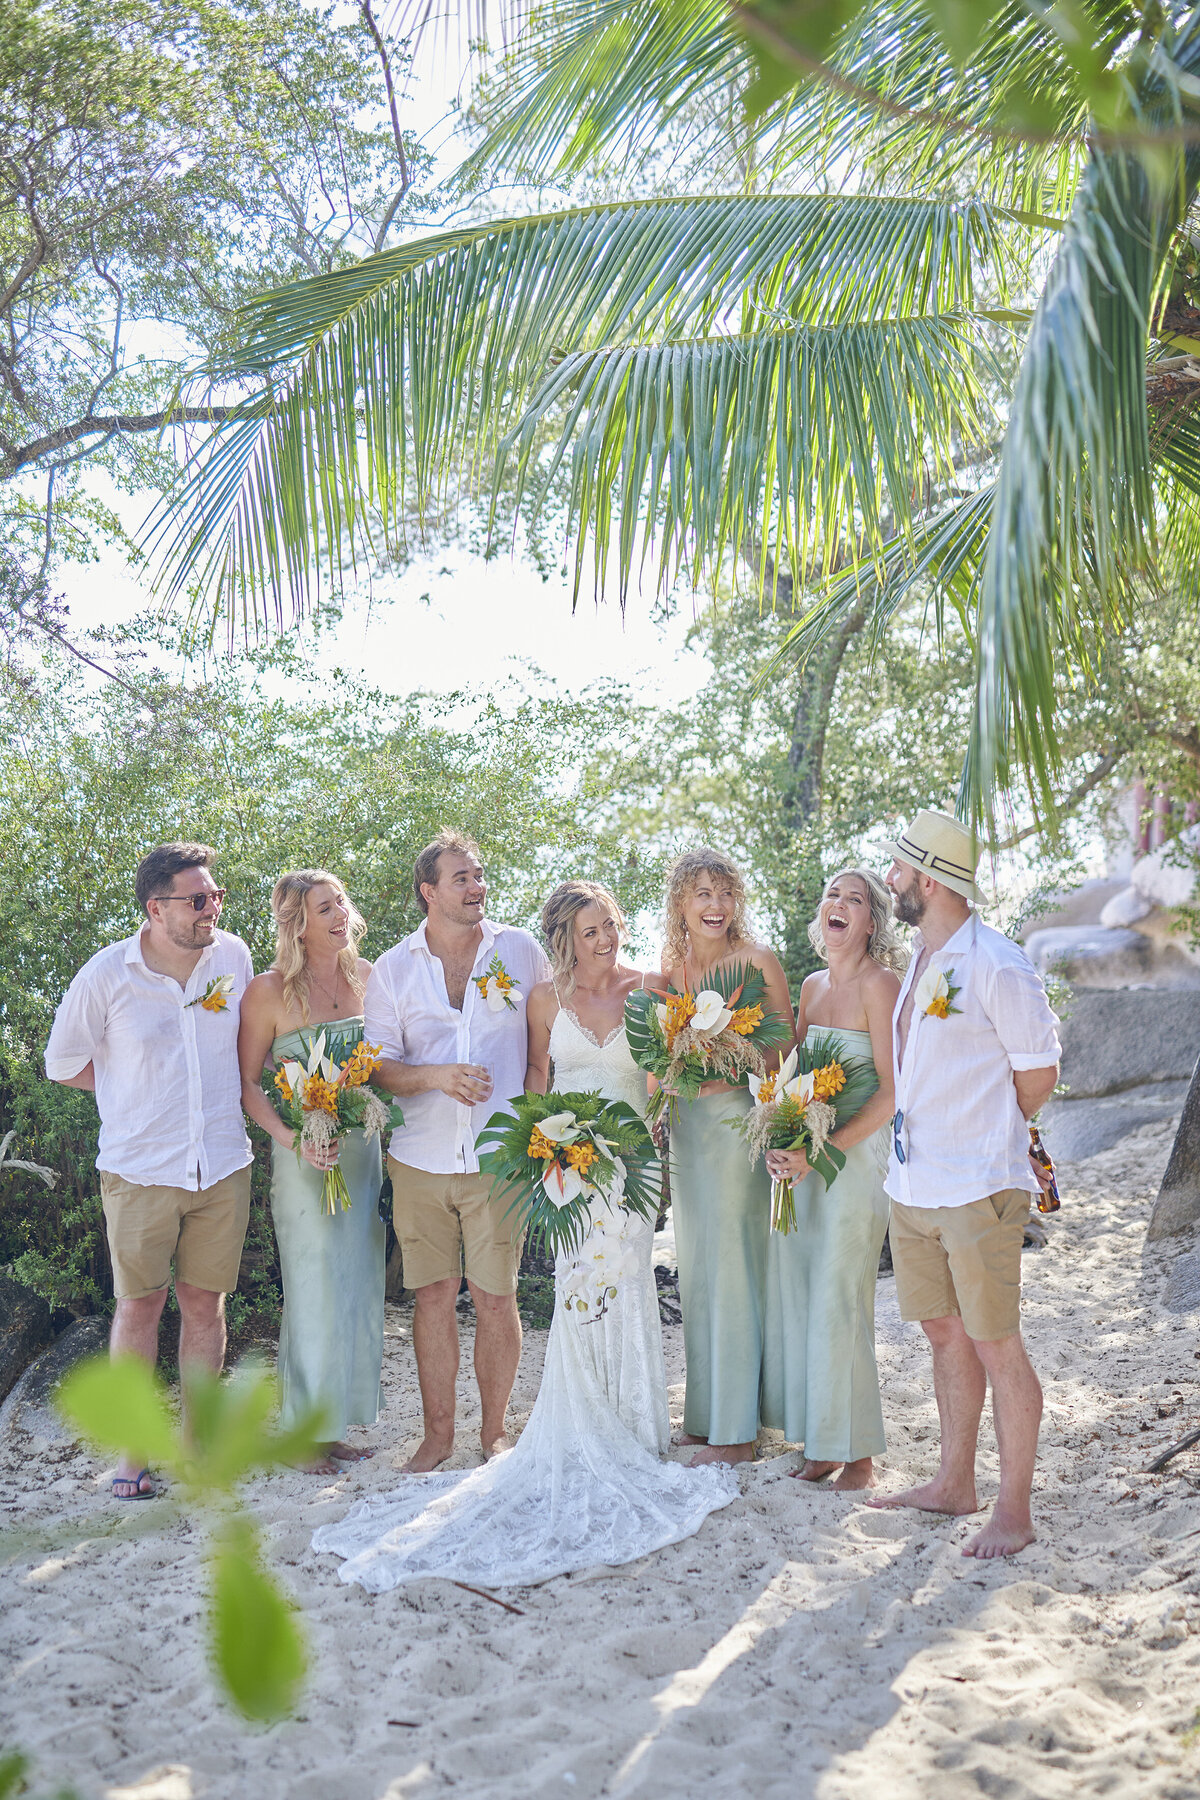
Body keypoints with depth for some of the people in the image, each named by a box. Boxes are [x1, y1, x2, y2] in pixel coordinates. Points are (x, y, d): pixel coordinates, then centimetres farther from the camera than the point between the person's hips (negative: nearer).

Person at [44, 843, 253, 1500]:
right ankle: (130, 1447, 17)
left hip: (222, 1166, 3)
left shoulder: (233, 956, 0)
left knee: (205, 1300, 10)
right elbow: (64, 1061, 5)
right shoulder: (107, 974, -10)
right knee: (140, 1302, 4)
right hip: (140, 1168, -2)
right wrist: (137, 1094, 4)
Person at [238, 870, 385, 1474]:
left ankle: (338, 1422, 25)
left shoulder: (369, 977, 4)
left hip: (365, 1149, 5)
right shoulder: (270, 991, -10)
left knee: (358, 1286, 11)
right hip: (306, 1155, -5)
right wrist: (292, 1138, -20)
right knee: (315, 1290, 1)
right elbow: (246, 1082, -9)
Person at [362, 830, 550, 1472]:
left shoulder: (521, 950, 5)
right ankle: (438, 1433, 20)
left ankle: (495, 1430, 19)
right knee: (434, 1294, 6)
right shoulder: (392, 969, 5)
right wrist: (435, 1076, -14)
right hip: (421, 1158, 1)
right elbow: (379, 1066, 4)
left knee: (496, 1297, 1)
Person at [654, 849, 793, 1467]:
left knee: (733, 1271, -2)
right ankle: (704, 1421, 24)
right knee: (695, 1272, 13)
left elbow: (786, 1051, -8)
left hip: (738, 1120, -7)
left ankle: (738, 1433, 7)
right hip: (684, 1125, 7)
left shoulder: (757, 960, -7)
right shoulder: (670, 967, 12)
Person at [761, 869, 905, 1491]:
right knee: (795, 1296, 9)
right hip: (800, 1156, 7)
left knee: (838, 1304, -3)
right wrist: (779, 1143, -1)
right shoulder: (812, 986, 13)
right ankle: (819, 1444, 20)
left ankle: (858, 1455, 11)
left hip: (854, 1154, -7)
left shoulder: (880, 983, -9)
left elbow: (891, 1094, -14)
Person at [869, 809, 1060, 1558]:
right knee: (945, 1333, 16)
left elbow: (1038, 1074, -8)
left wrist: (982, 1139, 3)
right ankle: (955, 1482, 29)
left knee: (996, 1345, -1)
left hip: (978, 1189, -8)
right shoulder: (922, 960, 13)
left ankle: (1014, 1511, 10)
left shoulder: (996, 964, -14)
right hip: (912, 1185, 8)